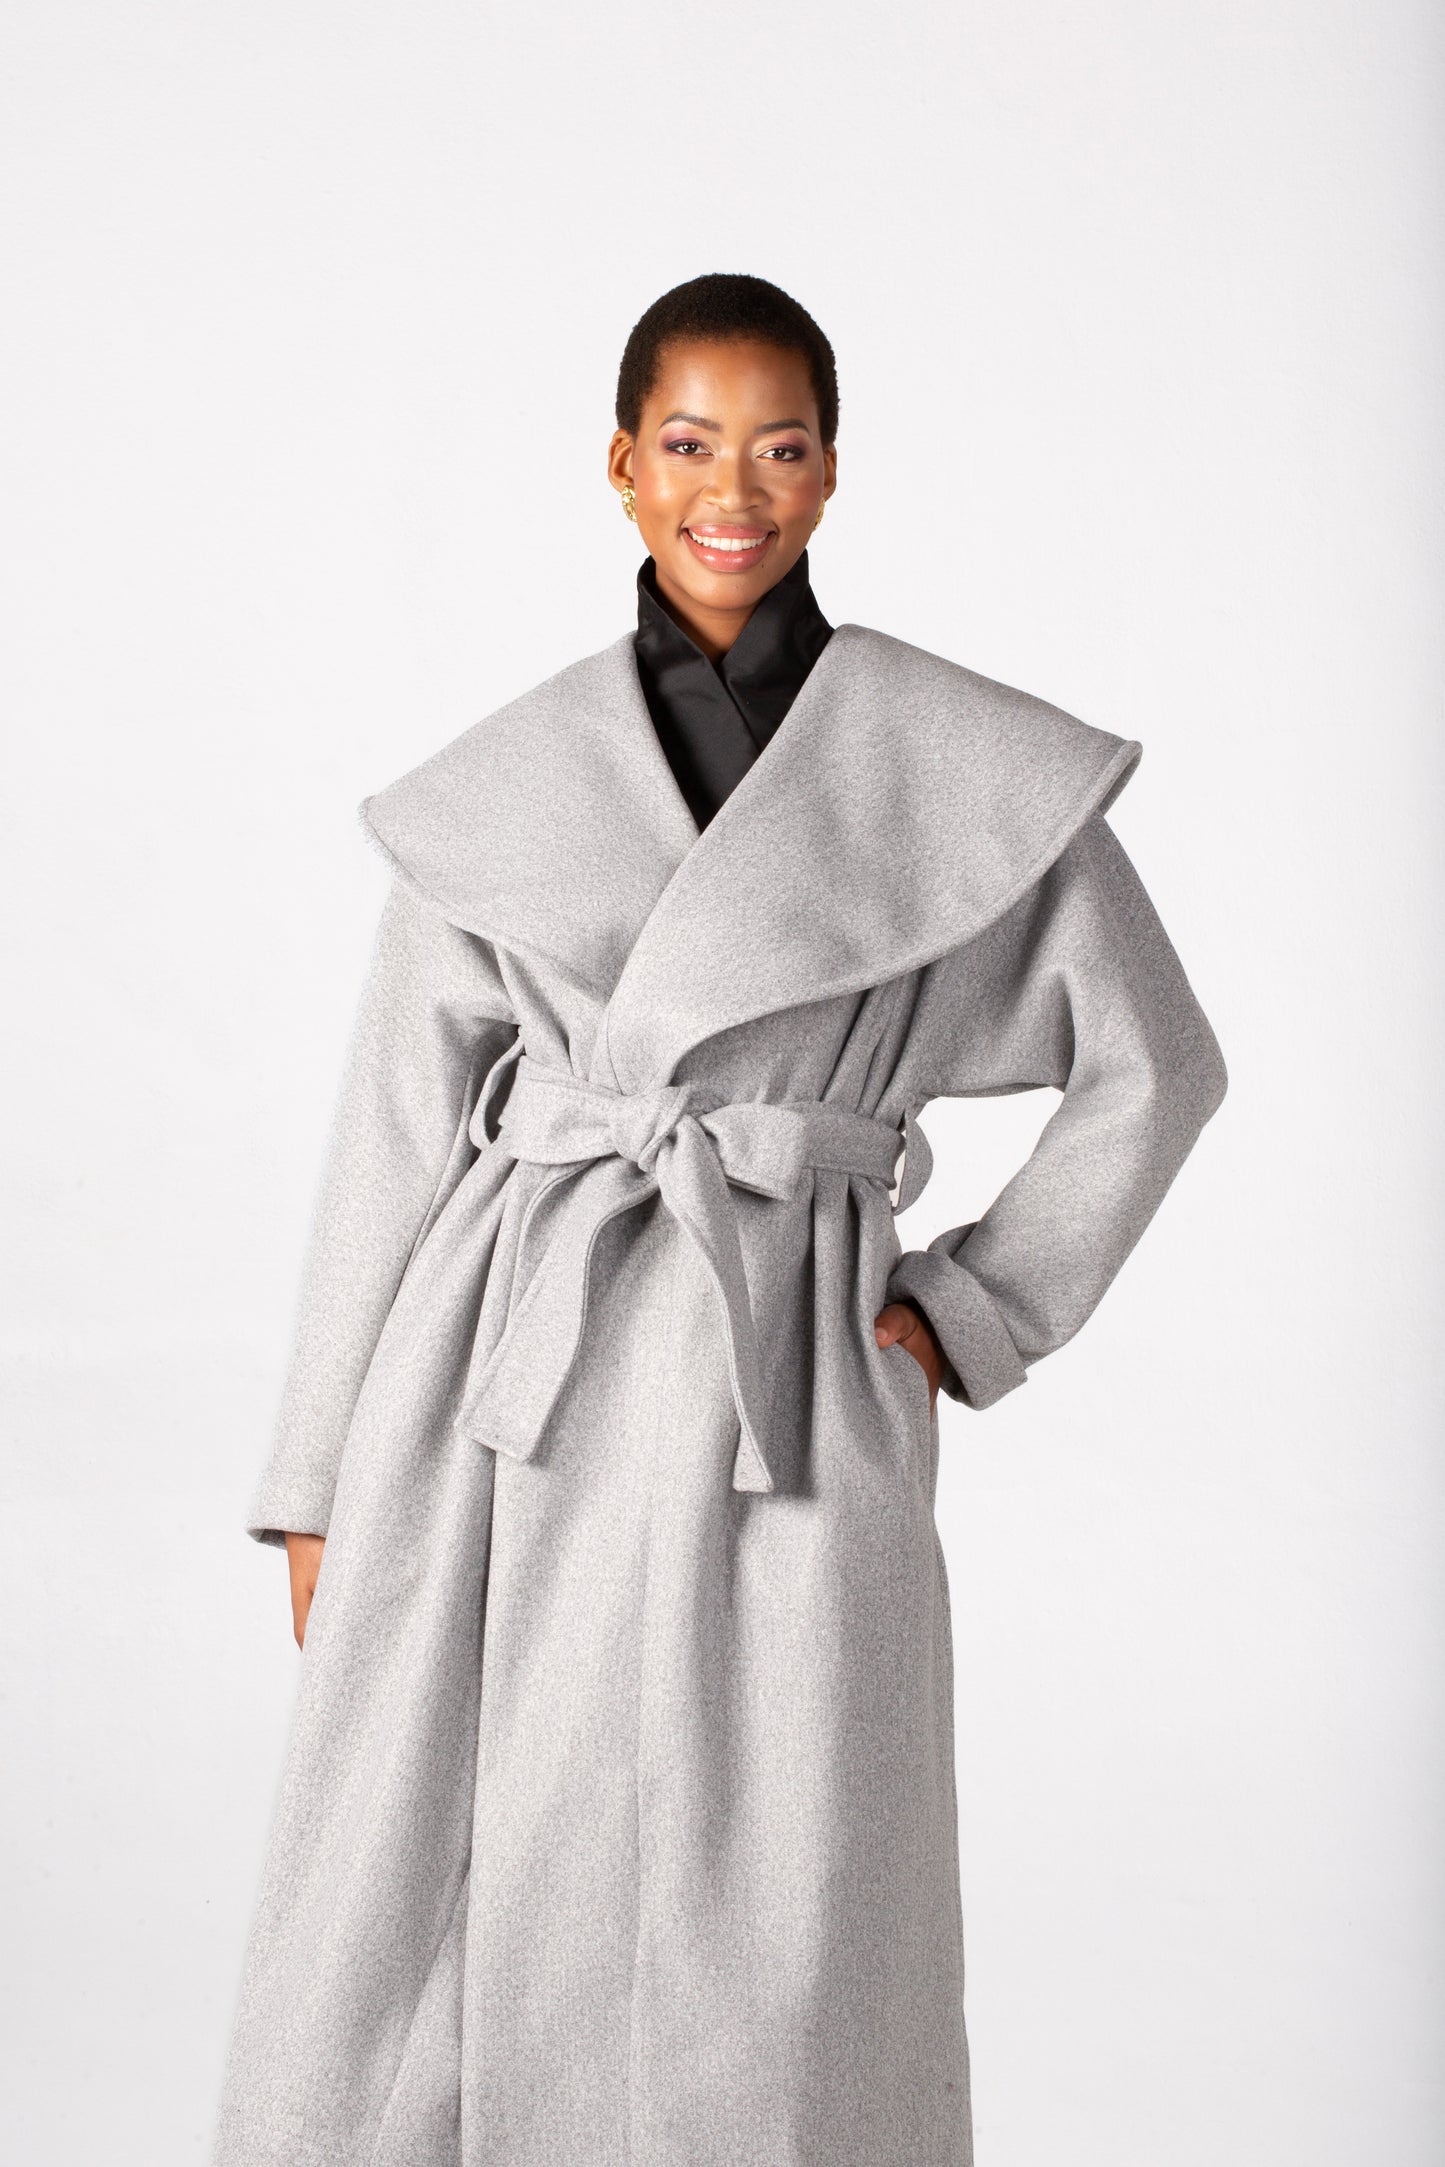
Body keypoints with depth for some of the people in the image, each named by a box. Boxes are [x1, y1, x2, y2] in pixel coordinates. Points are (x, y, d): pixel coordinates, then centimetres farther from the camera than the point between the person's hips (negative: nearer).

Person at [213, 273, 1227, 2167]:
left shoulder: (972, 765, 4)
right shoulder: (504, 783, 8)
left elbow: (1154, 1067, 11)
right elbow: (398, 1132, 10)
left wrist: (976, 1314, 3)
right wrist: (324, 1485, 9)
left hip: (790, 1413, -1)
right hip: (503, 1402, 2)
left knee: (779, 1994, 3)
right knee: (408, 1937, 5)